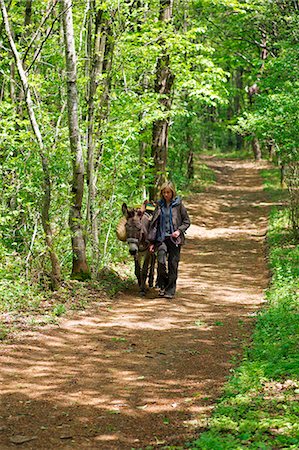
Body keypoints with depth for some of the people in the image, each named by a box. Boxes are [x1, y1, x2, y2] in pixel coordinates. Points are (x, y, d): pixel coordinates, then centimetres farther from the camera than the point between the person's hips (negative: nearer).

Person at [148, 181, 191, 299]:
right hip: (162, 238, 2)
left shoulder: (178, 204, 2)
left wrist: (179, 230, -13)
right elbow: (154, 223, 13)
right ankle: (162, 285, 7)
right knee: (161, 261, -15)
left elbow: (187, 221, 6)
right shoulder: (160, 205, 10)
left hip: (175, 239, -1)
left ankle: (170, 290, 9)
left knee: (173, 265, -1)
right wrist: (151, 241, 8)